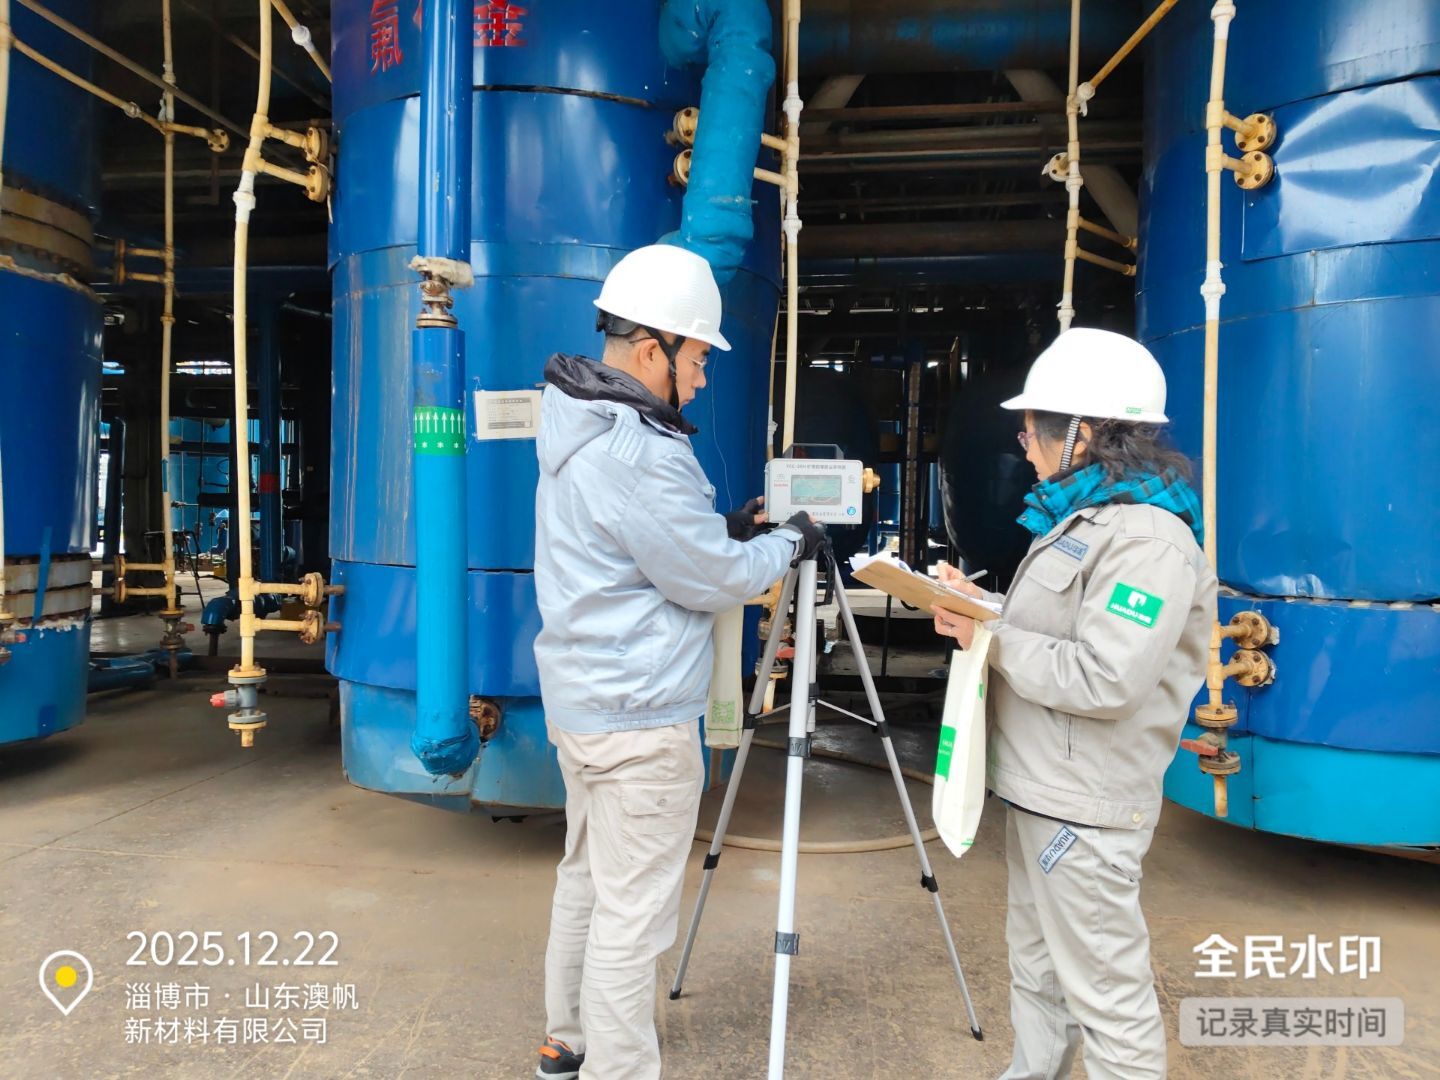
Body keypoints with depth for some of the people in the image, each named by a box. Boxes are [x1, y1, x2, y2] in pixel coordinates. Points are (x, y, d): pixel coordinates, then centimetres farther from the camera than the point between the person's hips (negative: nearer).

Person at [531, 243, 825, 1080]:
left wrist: (727, 530, 10)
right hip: (640, 718, -10)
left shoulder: (579, 432, 8)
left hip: (582, 698, 10)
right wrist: (790, 543, 1)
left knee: (587, 878, 22)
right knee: (632, 915, 1)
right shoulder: (639, 451, -23)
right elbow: (715, 581, -15)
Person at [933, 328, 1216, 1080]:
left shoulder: (1148, 538, -19)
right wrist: (985, 609, 3)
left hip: (1084, 808, -10)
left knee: (1106, 992, 2)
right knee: (1036, 963, 23)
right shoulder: (1080, 517, 11)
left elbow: (1106, 680, -27)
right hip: (1038, 790, 10)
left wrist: (991, 639, -19)